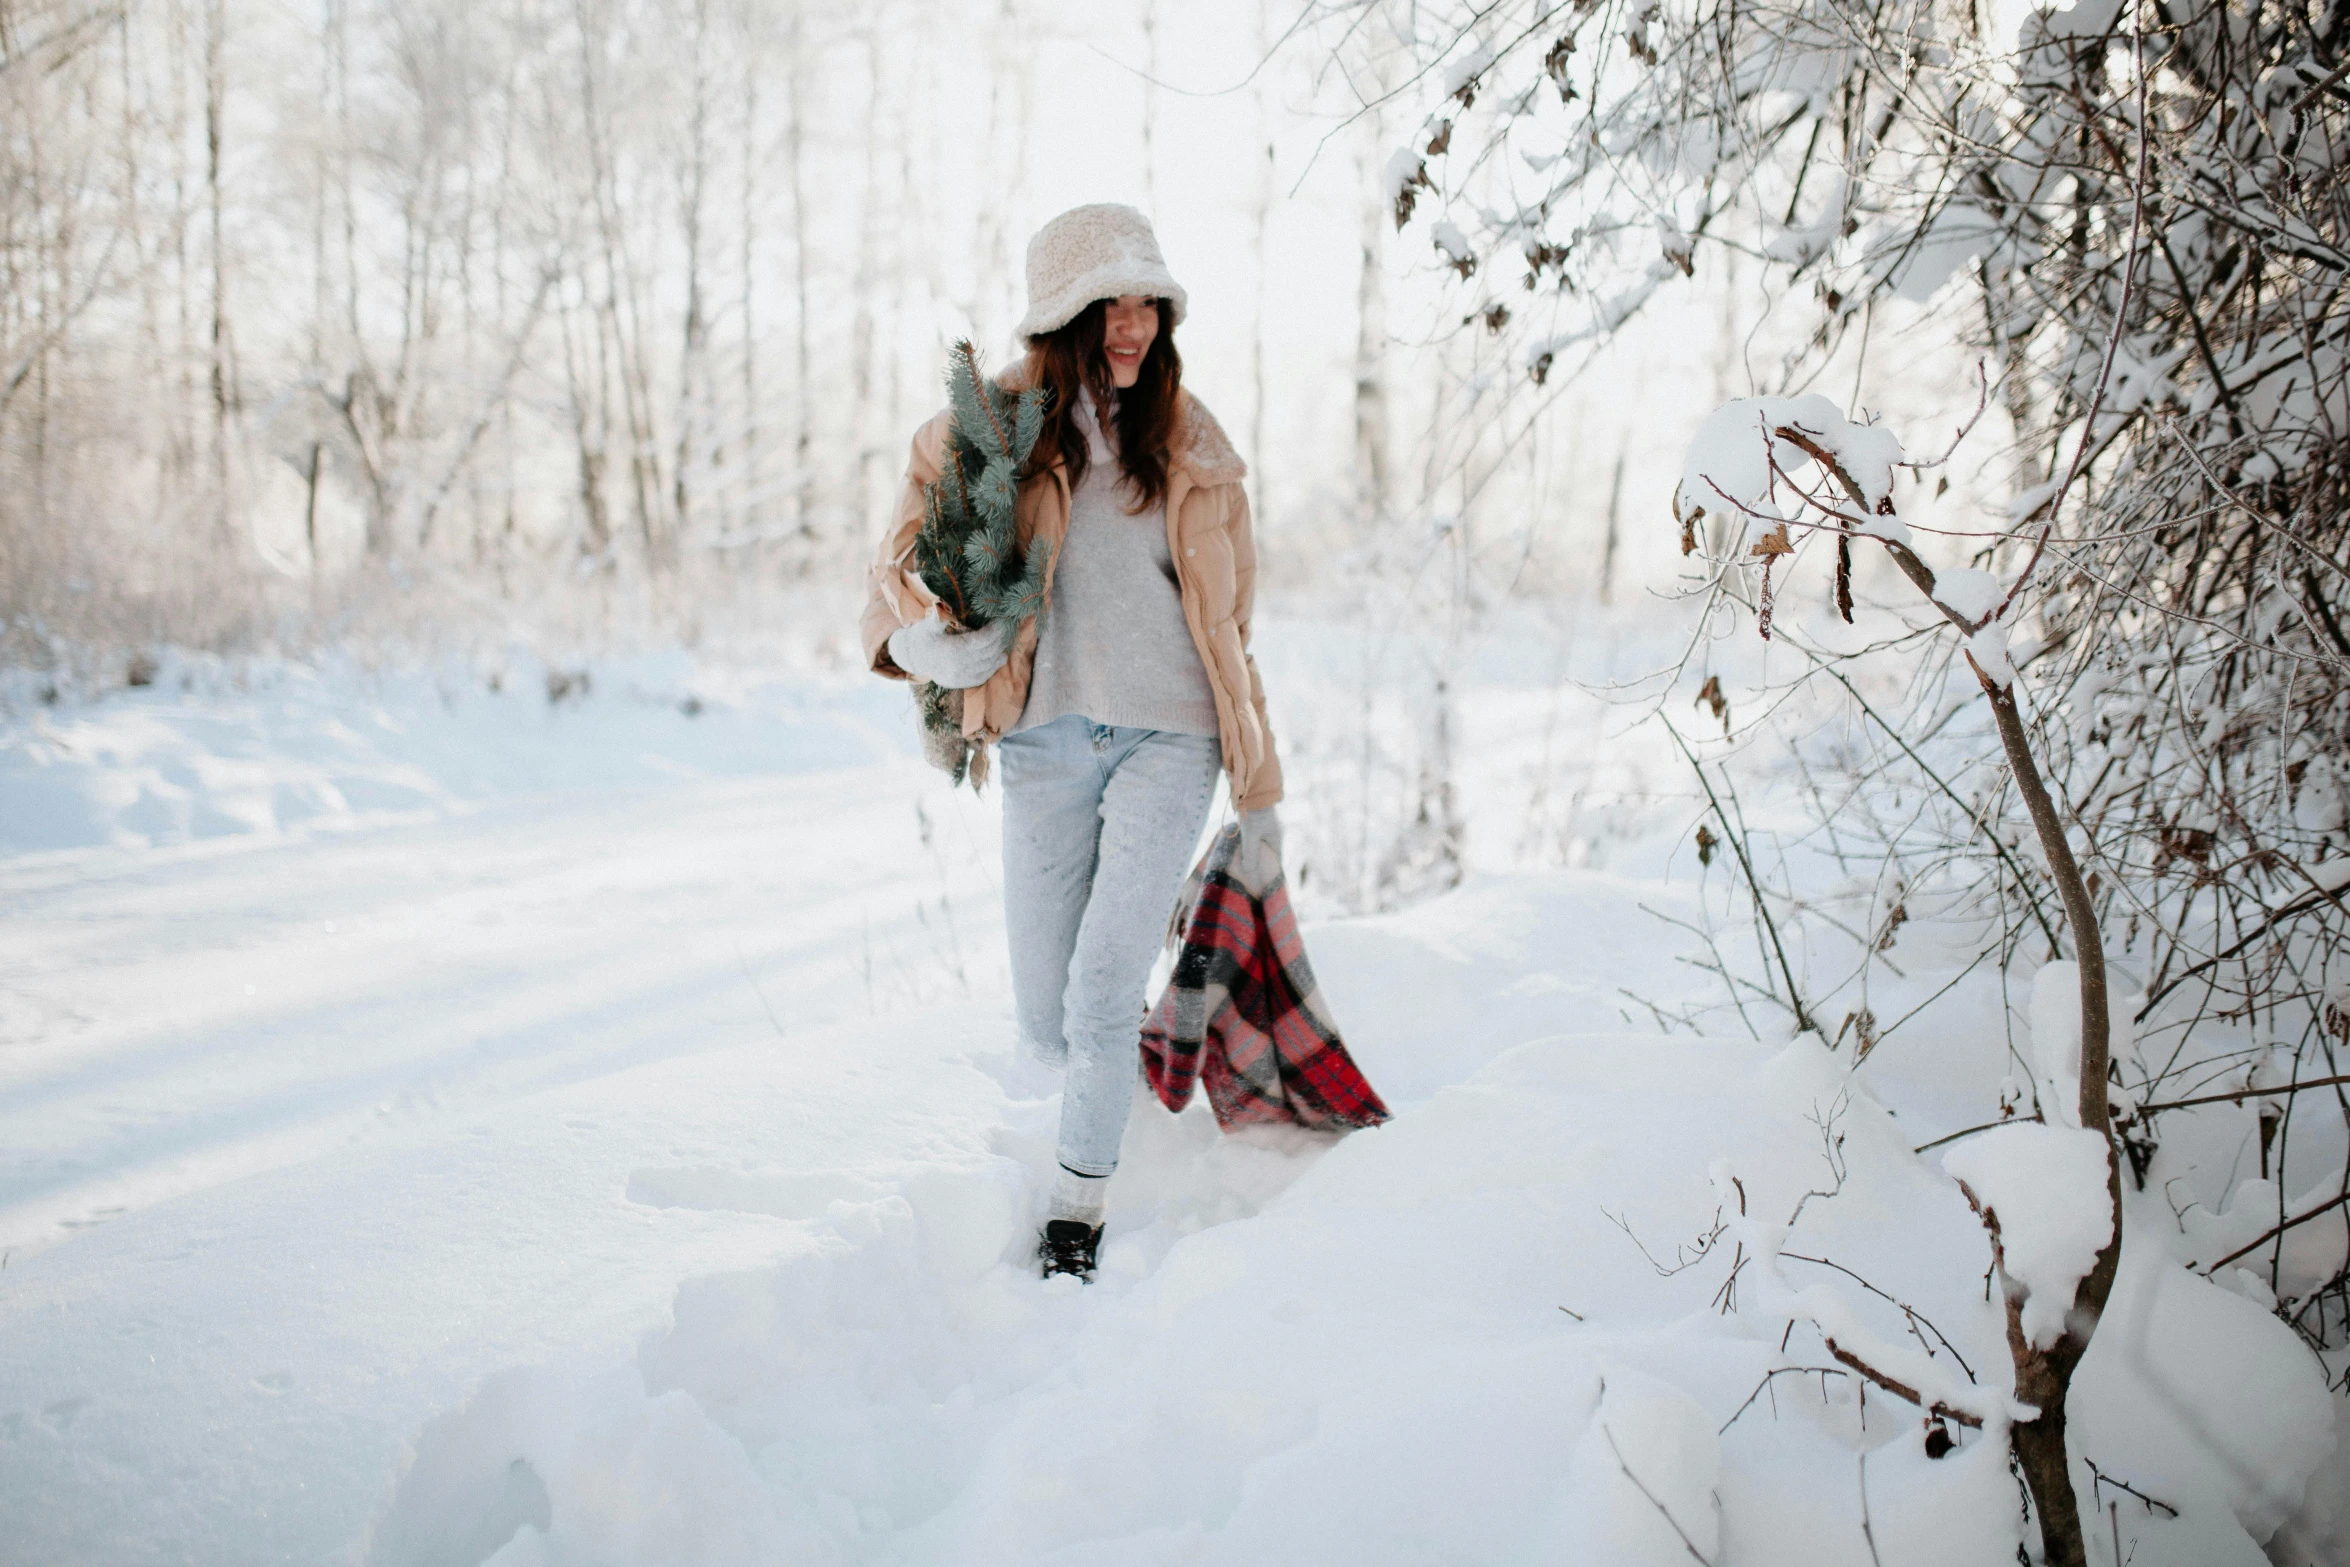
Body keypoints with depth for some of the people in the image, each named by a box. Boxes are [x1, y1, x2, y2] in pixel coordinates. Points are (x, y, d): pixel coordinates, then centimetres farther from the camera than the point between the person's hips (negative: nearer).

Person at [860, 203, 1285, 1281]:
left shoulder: (1190, 448, 7)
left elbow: (1227, 626, 11)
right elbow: (898, 575, 5)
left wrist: (1259, 794, 10)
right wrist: (928, 635, -20)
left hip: (1167, 739, 0)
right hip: (1044, 745, 1)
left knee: (1101, 995, -12)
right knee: (1044, 1020, 3)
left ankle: (1080, 1202, 8)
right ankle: (1114, 1093, 37)